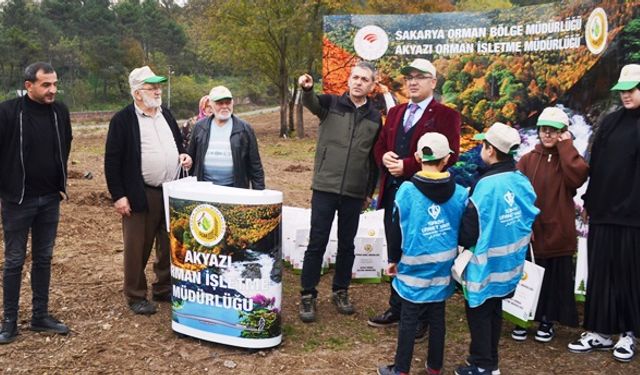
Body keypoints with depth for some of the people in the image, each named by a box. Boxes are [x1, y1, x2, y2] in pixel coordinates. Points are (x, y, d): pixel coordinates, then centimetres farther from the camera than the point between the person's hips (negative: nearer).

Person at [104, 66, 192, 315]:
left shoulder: (166, 114, 12)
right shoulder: (122, 120, -8)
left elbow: (177, 143, 25)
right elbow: (112, 160, -9)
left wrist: (184, 156, 2)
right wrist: (118, 196, -13)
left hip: (172, 193, 6)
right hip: (140, 196, -6)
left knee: (169, 246, 14)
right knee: (137, 249, 4)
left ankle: (164, 289, 30)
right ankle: (136, 296, 19)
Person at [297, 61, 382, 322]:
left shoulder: (375, 117, 6)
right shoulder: (331, 104, 0)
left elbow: (374, 157, 11)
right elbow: (311, 103, -23)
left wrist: (370, 191, 11)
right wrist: (307, 88, -46)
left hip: (354, 193, 2)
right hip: (325, 188, -2)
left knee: (347, 244, 12)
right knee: (317, 243, 2)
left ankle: (340, 292, 27)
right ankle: (308, 295, 13)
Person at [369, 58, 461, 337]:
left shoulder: (445, 115, -4)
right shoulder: (395, 112, 17)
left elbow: (449, 155, -15)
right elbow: (380, 145, 18)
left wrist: (407, 165, -19)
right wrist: (385, 157, -7)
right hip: (393, 193, 6)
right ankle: (396, 309, 29)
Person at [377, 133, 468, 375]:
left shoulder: (406, 190, -12)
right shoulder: (460, 194, -6)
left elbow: (397, 230, -5)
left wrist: (393, 259, 8)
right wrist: (454, 256, 18)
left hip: (414, 270, -2)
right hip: (443, 269, 2)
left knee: (409, 321, 7)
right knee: (437, 319, 14)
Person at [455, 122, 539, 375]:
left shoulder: (486, 185, -23)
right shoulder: (522, 182, -3)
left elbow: (468, 232, -18)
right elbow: (529, 220, 8)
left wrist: (461, 243, 1)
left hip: (486, 264, -7)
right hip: (510, 263, 7)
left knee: (479, 312, 8)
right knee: (494, 311, 19)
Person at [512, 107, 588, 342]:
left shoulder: (568, 159, 3)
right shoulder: (527, 160, 5)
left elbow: (578, 176, -21)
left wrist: (565, 145, -13)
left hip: (558, 233, 0)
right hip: (529, 233, 0)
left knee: (555, 280, 9)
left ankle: (547, 321, 25)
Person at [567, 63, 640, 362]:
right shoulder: (610, 122, 10)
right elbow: (595, 164, 10)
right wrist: (589, 200, 7)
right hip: (603, 211, 4)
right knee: (601, 272, 8)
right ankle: (600, 331, 19)